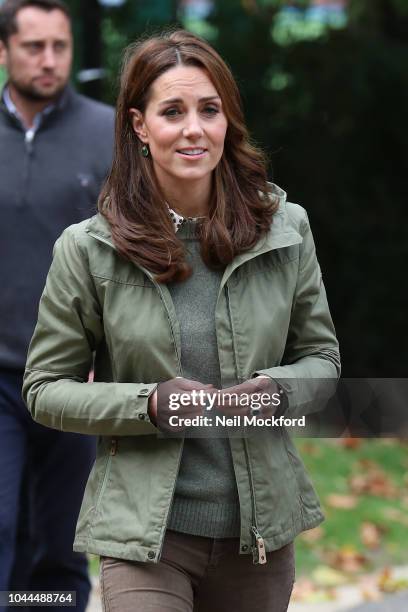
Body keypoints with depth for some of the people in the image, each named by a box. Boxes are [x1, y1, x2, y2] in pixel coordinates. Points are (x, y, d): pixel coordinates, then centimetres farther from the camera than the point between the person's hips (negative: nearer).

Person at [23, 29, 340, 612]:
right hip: (146, 535, -3)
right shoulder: (88, 248, -6)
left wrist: (277, 390, -13)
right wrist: (148, 405, -17)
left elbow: (321, 356, 10)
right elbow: (46, 388, 0)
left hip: (263, 530, 3)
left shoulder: (286, 229, 0)